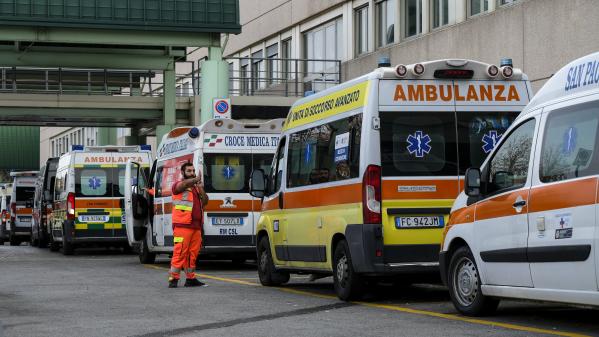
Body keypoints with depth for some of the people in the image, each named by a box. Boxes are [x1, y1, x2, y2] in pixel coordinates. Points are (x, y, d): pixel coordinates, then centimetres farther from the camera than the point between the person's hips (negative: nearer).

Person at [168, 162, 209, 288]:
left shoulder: (196, 188, 24)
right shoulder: (178, 186, 3)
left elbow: (205, 201, 16)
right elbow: (184, 184, -20)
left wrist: (201, 189, 2)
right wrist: (196, 179, -33)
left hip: (196, 226, 7)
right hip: (183, 225, -7)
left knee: (193, 253, 7)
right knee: (180, 252, -11)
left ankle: (190, 278, 14)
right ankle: (173, 279, -10)